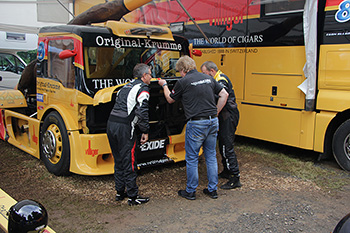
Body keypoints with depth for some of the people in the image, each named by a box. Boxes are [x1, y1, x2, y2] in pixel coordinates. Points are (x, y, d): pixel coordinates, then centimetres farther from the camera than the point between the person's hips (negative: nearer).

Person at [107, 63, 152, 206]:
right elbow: (142, 112, -15)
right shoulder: (143, 88, -3)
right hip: (124, 127, -8)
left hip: (111, 123, 8)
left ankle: (120, 193, 27)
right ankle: (133, 197, 9)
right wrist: (145, 131, -6)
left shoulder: (126, 87, 23)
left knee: (119, 161, 18)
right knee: (129, 163, 0)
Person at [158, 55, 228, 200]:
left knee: (191, 159, 7)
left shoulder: (183, 82, -6)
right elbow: (224, 95, 12)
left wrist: (164, 85, 26)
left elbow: (170, 99, 9)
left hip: (196, 124, -6)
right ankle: (212, 190, 24)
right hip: (213, 123, 6)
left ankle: (190, 192, 17)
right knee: (211, 156, 15)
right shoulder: (208, 79, 10)